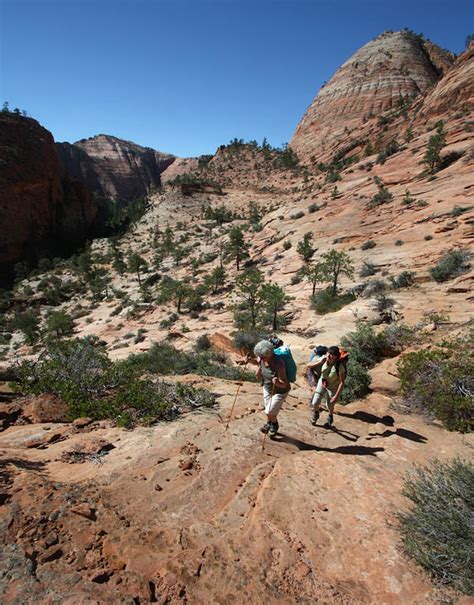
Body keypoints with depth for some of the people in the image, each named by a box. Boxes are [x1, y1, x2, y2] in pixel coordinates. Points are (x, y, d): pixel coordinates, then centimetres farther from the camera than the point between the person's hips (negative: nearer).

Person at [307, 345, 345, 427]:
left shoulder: (339, 367, -33)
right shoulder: (323, 360, -24)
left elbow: (342, 382, -23)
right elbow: (309, 365, -14)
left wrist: (336, 396, -22)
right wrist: (318, 362, -32)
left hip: (332, 387, -2)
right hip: (322, 382, 2)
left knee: (330, 406, 15)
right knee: (315, 403, -1)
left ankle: (330, 416, 52)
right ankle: (316, 413, 36)